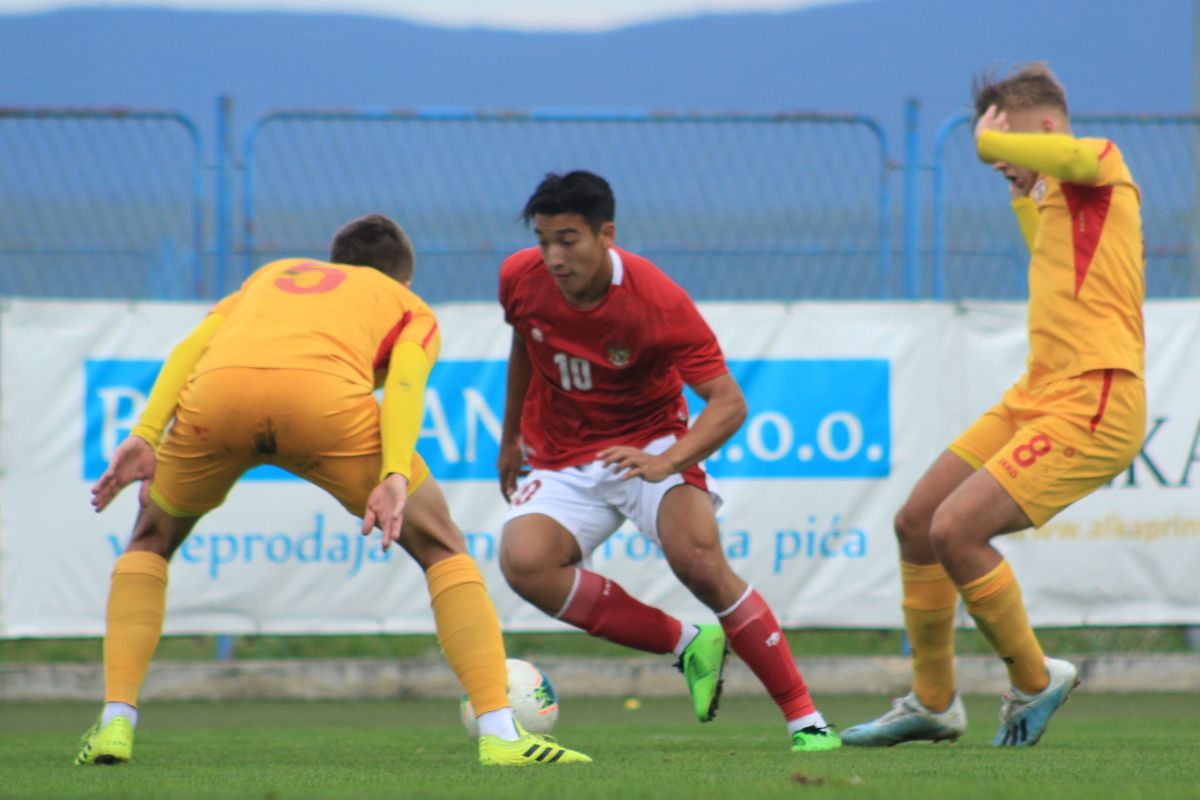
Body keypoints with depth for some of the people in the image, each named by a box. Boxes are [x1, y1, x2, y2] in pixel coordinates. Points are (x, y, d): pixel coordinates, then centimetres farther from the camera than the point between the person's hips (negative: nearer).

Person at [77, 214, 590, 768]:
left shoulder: (273, 275, 42)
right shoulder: (413, 310, 33)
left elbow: (191, 345, 22)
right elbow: (404, 382, 8)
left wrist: (146, 436, 11)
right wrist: (394, 478, -6)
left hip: (215, 391, 2)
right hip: (326, 395, -2)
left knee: (151, 540, 30)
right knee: (442, 549, 17)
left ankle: (115, 724, 16)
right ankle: (500, 733, 5)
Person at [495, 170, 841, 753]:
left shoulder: (658, 301, -23)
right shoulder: (520, 279, -11)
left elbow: (728, 403, -24)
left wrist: (665, 463, -40)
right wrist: (510, 434, 23)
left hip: (649, 443, -4)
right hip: (562, 459, 4)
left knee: (699, 562, -29)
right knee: (523, 563, -27)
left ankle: (805, 719, -16)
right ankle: (686, 644, -11)